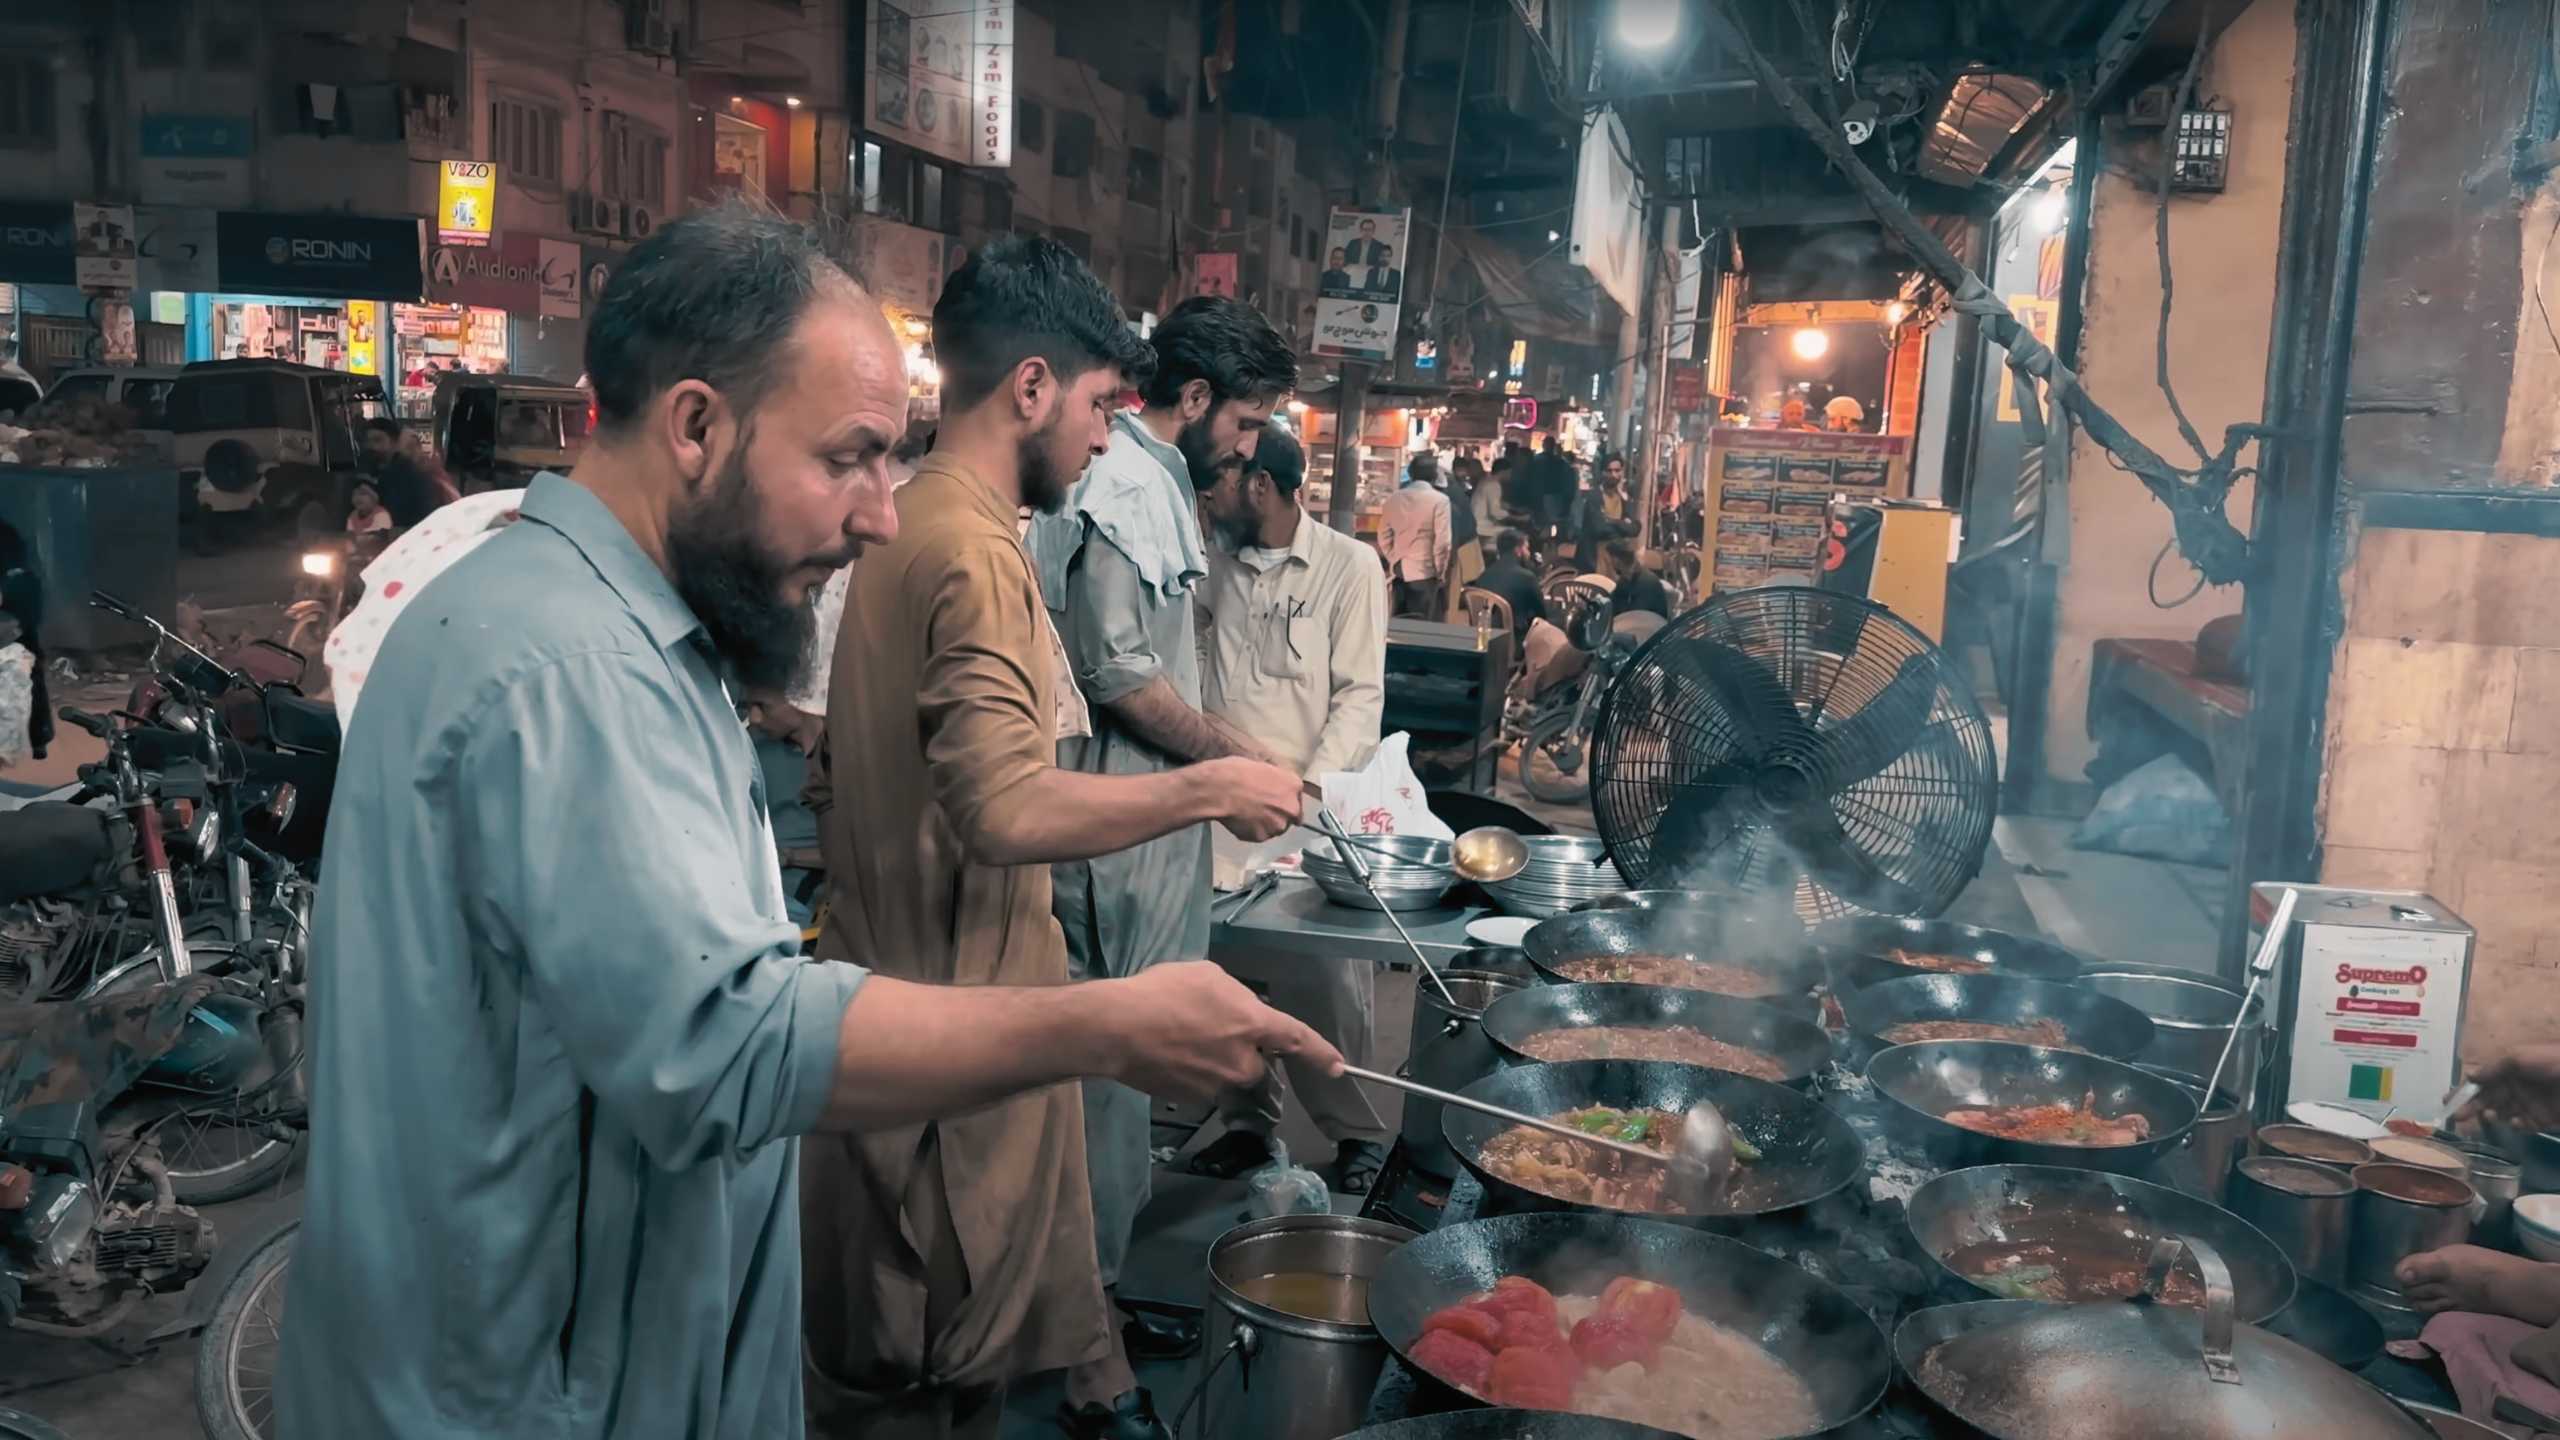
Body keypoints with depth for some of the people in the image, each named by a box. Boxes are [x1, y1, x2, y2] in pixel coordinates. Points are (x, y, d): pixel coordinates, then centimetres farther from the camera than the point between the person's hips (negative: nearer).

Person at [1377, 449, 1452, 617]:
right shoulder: (1439, 500, -9)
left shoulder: (1393, 498, 5)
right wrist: (1440, 572, 1)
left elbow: (1384, 536, 8)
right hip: (1424, 572, -5)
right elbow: (1442, 542, -11)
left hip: (1399, 572, 5)